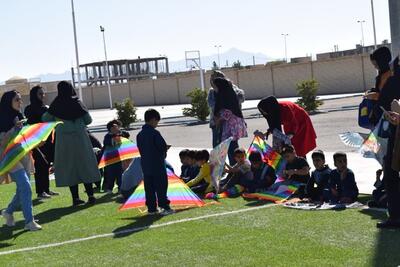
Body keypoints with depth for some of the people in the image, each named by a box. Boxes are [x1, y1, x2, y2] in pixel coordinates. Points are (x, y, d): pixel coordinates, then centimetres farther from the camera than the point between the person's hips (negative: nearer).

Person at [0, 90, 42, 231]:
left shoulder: (20, 117, 12)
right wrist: (14, 128, -25)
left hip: (24, 156, 8)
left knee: (23, 189, 12)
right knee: (25, 187, -16)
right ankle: (29, 221, -14)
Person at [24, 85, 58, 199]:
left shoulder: (45, 108, 13)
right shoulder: (30, 109, -7)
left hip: (47, 141, 7)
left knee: (46, 165, 11)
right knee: (40, 166, -5)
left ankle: (46, 189, 18)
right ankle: (40, 191, -1)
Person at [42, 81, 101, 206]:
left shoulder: (56, 105, -4)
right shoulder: (77, 103, -4)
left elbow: (45, 119, 2)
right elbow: (88, 120, 0)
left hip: (64, 139, 0)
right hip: (80, 137, 0)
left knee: (69, 167, 6)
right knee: (85, 165, 8)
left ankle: (75, 197, 5)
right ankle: (90, 195, 5)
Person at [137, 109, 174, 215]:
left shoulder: (140, 135, 8)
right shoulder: (155, 133, -14)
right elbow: (163, 146, -16)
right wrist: (164, 151, 8)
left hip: (146, 165, 6)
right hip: (158, 165, -6)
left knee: (149, 188, 9)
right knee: (161, 186, -2)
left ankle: (151, 208, 11)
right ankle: (165, 207, -2)